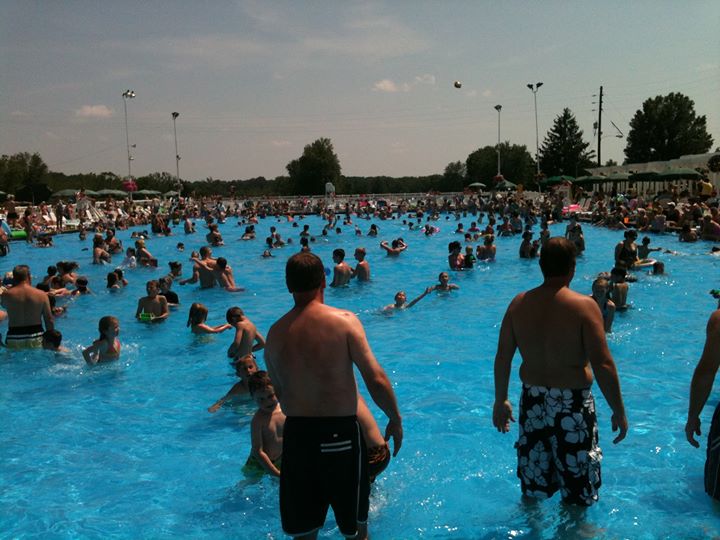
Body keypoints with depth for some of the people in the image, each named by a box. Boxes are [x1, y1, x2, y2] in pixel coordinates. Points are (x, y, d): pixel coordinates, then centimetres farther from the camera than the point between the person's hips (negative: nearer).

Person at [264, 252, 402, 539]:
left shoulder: (275, 333, 0)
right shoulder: (344, 320, -11)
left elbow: (279, 391, 7)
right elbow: (376, 379, -14)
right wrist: (395, 419, -1)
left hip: (295, 432, 3)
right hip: (341, 432, -3)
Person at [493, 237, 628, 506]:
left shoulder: (519, 303, -2)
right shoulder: (584, 305, -15)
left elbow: (502, 358, 3)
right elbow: (603, 366, -18)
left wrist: (500, 401, 15)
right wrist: (619, 412, -5)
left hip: (532, 403, 5)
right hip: (572, 405, -4)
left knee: (532, 489, 22)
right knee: (576, 493, 15)